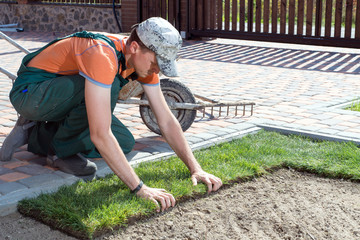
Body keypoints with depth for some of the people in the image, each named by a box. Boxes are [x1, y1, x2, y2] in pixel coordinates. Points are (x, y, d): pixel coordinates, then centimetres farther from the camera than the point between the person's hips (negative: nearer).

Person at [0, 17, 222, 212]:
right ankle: (61, 150, -10)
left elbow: (167, 120, -6)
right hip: (30, 90, -8)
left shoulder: (144, 58, -9)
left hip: (66, 96, 8)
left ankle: (36, 134, 9)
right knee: (110, 86, -32)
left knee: (124, 143, -3)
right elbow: (100, 135, -41)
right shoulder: (102, 56, -36)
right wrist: (140, 188, -40)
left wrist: (196, 169, -14)